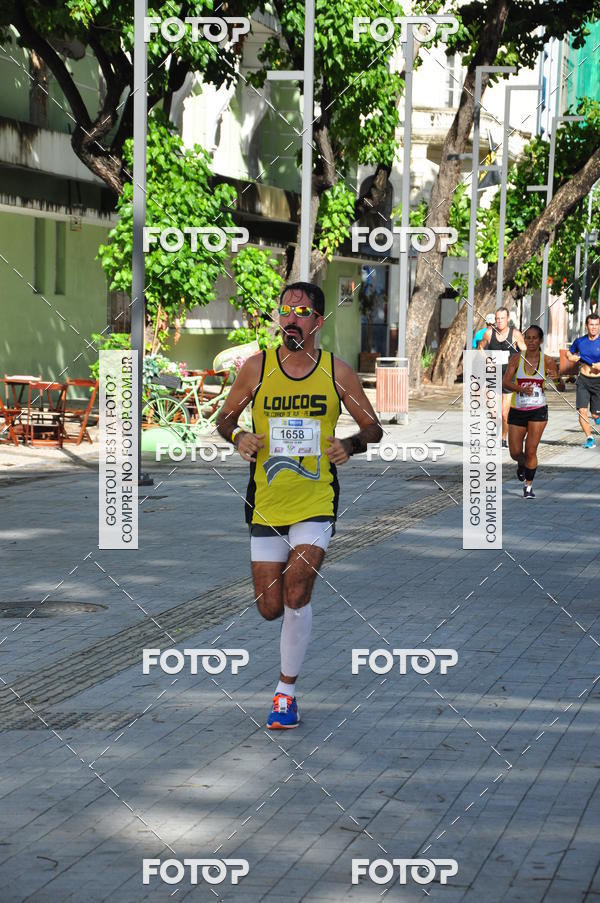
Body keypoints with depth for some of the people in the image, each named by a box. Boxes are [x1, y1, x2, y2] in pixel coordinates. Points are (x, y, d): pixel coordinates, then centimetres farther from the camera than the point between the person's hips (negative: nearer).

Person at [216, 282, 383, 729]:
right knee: (270, 608, 2)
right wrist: (238, 437, -11)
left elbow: (373, 428, 9)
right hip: (266, 503, 2)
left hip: (316, 502, -2)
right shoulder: (257, 367, 0)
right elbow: (225, 418, 11)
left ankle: (286, 690, -6)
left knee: (296, 587, -20)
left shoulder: (337, 372, -1)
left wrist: (350, 445, -12)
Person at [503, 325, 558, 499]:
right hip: (517, 411, 1)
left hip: (538, 411, -1)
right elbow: (505, 382, -12)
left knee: (531, 450, -10)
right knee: (515, 453, 3)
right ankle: (522, 465, 39)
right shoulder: (516, 359, -4)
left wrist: (554, 379, -20)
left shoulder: (547, 361, -3)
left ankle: (528, 486, 5)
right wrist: (521, 388, -28)